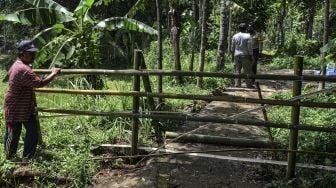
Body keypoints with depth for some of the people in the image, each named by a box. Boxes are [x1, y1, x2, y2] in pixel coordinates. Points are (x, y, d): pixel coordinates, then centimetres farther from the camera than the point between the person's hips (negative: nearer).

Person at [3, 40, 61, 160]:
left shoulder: (18, 64, 8)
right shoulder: (23, 70, -28)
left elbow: (9, 73, 31)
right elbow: (40, 83, -35)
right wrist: (54, 73, -22)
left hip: (27, 107, 10)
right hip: (15, 109, -10)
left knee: (33, 133, 6)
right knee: (13, 136, 8)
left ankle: (27, 158, 17)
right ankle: (9, 160, 27)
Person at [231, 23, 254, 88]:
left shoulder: (235, 36, 5)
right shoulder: (247, 36, -7)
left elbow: (232, 47, 7)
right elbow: (249, 47, -9)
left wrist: (233, 55, 15)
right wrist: (251, 56, -4)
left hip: (237, 55, 4)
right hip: (245, 55, -4)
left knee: (237, 70, 8)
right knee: (247, 70, 2)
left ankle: (237, 84, 6)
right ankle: (249, 84, 3)